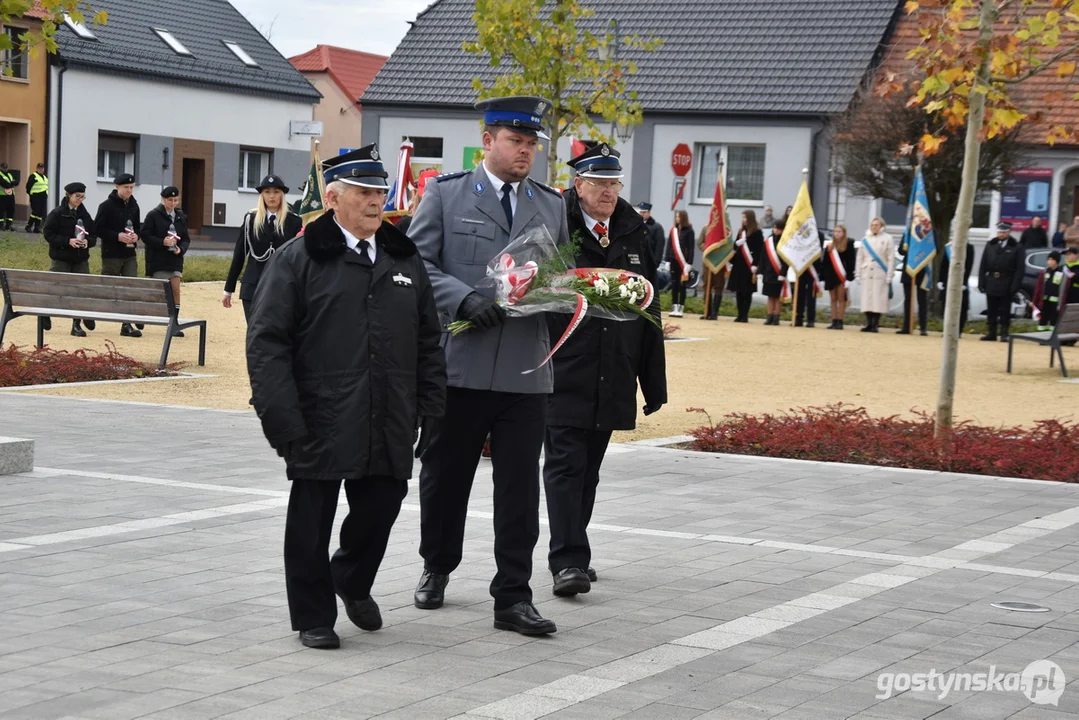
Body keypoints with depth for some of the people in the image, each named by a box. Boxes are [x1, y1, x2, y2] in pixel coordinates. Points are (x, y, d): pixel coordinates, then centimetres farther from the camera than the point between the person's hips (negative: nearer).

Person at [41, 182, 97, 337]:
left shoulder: (85, 215, 8)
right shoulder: (57, 214, -6)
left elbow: (94, 235, 11)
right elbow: (48, 234, -10)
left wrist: (88, 241, -12)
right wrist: (68, 241, -20)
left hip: (81, 259, 4)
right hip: (60, 258, -4)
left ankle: (77, 325, 5)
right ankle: (45, 315, 24)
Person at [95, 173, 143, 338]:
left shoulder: (134, 206, 11)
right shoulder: (107, 206, -7)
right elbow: (98, 228, -10)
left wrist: (136, 236, -1)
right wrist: (117, 236, -19)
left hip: (130, 255, 5)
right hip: (111, 254, -5)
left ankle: (127, 325, -3)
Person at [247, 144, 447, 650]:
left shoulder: (405, 260, 12)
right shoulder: (298, 260, -3)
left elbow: (428, 342, 16)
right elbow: (267, 343, -7)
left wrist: (430, 406, 8)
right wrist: (283, 419, -14)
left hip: (388, 430, 4)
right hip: (321, 425, -4)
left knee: (380, 509, 9)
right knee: (313, 520, 5)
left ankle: (353, 581, 38)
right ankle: (314, 615, 20)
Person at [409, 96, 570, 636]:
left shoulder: (552, 205, 14)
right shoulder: (445, 194, 3)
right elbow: (418, 263, -2)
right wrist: (463, 298, -18)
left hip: (526, 369, 2)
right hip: (460, 364, -2)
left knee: (520, 487, 1)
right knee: (445, 476, 12)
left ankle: (513, 597, 8)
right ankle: (436, 569, 33)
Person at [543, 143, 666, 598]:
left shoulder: (634, 234, 11)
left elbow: (649, 309, 15)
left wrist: (654, 382, 13)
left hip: (612, 381, 6)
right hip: (563, 375, -5)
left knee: (588, 469, 14)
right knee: (565, 464, -8)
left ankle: (572, 552, 26)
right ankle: (568, 560, -10)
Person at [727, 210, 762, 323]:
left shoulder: (757, 233, -6)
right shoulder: (741, 231, 14)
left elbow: (758, 251, -11)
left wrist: (755, 269, -16)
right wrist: (730, 263, 11)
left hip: (749, 266, -6)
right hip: (738, 264, 6)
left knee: (747, 292, -2)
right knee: (738, 291, 6)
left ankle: (745, 315, 2)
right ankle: (740, 315, 11)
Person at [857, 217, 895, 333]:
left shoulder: (887, 239, 1)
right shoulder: (865, 239, 13)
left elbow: (891, 259, -3)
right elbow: (860, 258, 14)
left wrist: (889, 275, -9)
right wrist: (858, 274, 8)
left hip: (881, 274, -4)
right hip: (867, 273, 4)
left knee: (878, 299, -7)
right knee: (867, 298, 0)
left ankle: (875, 324, -4)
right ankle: (869, 323, 5)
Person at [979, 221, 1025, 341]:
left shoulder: (1016, 248, -1)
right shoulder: (990, 246, 9)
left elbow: (1019, 269, -5)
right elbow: (983, 266, 8)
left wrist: (1015, 286, -14)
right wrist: (982, 283, 0)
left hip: (1006, 286, -4)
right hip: (991, 284, 4)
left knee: (1004, 311, 1)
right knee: (992, 311, 8)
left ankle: (1004, 334, 6)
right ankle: (992, 333, 15)